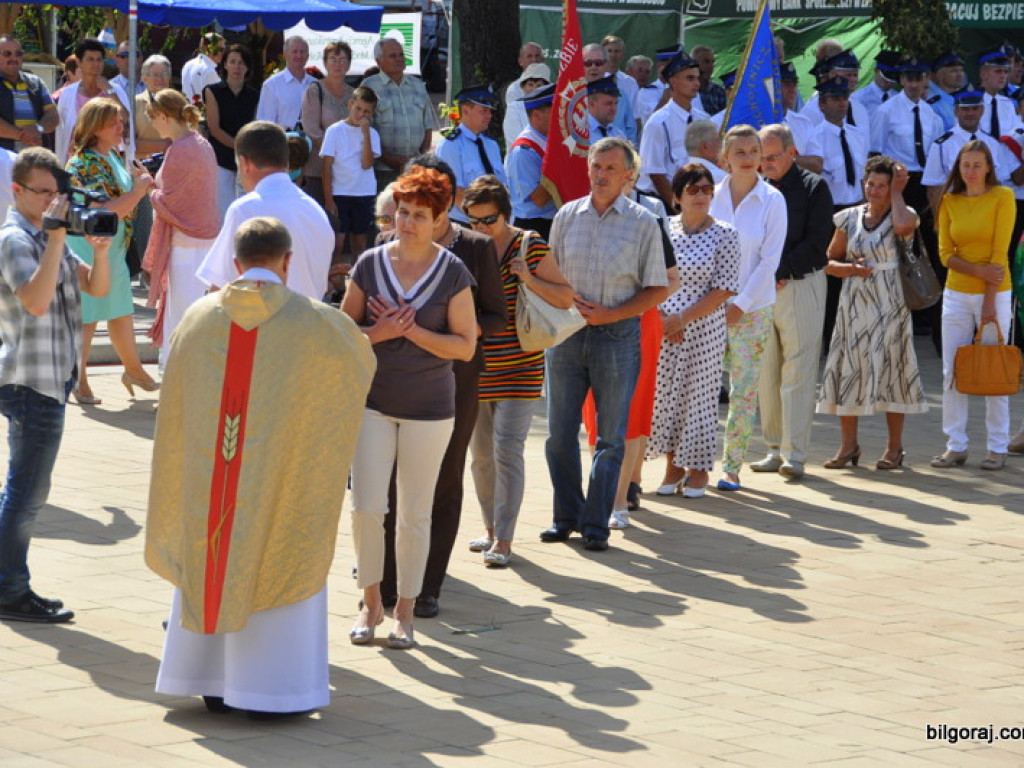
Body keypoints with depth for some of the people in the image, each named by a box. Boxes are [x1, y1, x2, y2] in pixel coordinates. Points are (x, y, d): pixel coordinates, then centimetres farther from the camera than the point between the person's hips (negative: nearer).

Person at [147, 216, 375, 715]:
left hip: (207, 475, 3)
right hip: (280, 476, -3)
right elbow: (362, 363, 12)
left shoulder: (199, 317, 0)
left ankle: (211, 681, 19)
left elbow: (175, 406, 7)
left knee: (209, 562, 15)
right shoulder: (314, 322, -7)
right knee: (278, 562, 6)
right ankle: (270, 686, 6)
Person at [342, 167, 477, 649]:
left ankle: (405, 611, 18)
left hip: (428, 407, -1)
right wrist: (376, 333, -14)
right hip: (373, 401, 1)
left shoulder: (452, 274, -4)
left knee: (415, 514, 5)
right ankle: (371, 603, 16)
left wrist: (412, 331, -16)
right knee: (366, 507, -3)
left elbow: (466, 346, -5)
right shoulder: (370, 264, 1)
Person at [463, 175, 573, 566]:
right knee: (481, 454, 11)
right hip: (476, 369, 5)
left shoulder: (530, 246, -7)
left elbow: (566, 299, -5)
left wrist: (530, 280, -20)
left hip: (520, 369, -5)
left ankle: (503, 541, -8)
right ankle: (491, 529, 26)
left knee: (506, 450, -11)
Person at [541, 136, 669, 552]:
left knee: (611, 435, 0)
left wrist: (609, 314, -11)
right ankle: (567, 515, 17)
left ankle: (596, 524, 6)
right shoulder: (567, 216, 9)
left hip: (618, 333, -3)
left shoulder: (643, 222, 0)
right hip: (566, 331, 3)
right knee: (560, 431, 5)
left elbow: (657, 290, 0)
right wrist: (570, 304, -6)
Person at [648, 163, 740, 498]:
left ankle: (698, 468, 16)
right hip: (662, 328, 3)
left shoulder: (724, 234, -4)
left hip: (704, 329, -3)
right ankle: (673, 464, 21)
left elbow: (724, 289, -8)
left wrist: (684, 318, -13)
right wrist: (661, 318, -8)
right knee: (662, 392, 4)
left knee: (698, 393, 2)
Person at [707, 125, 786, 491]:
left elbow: (769, 260, -5)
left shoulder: (772, 200, -4)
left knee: (744, 390, 1)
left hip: (752, 307, -2)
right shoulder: (712, 196, 3)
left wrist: (741, 304, -10)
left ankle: (732, 466, 10)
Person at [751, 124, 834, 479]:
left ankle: (794, 453, -7)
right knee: (766, 372, 5)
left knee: (797, 371, -7)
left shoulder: (813, 187, 0)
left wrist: (780, 271, -13)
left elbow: (818, 241, -7)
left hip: (801, 286, -5)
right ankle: (775, 448, 12)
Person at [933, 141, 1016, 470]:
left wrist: (989, 301, -13)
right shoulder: (949, 202, 6)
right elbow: (946, 253, 1)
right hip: (956, 293, 4)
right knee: (952, 372, 2)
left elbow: (1000, 252, -10)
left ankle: (997, 448, 9)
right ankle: (955, 446, 10)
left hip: (995, 293, -4)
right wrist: (979, 271, -15)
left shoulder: (1002, 197, -5)